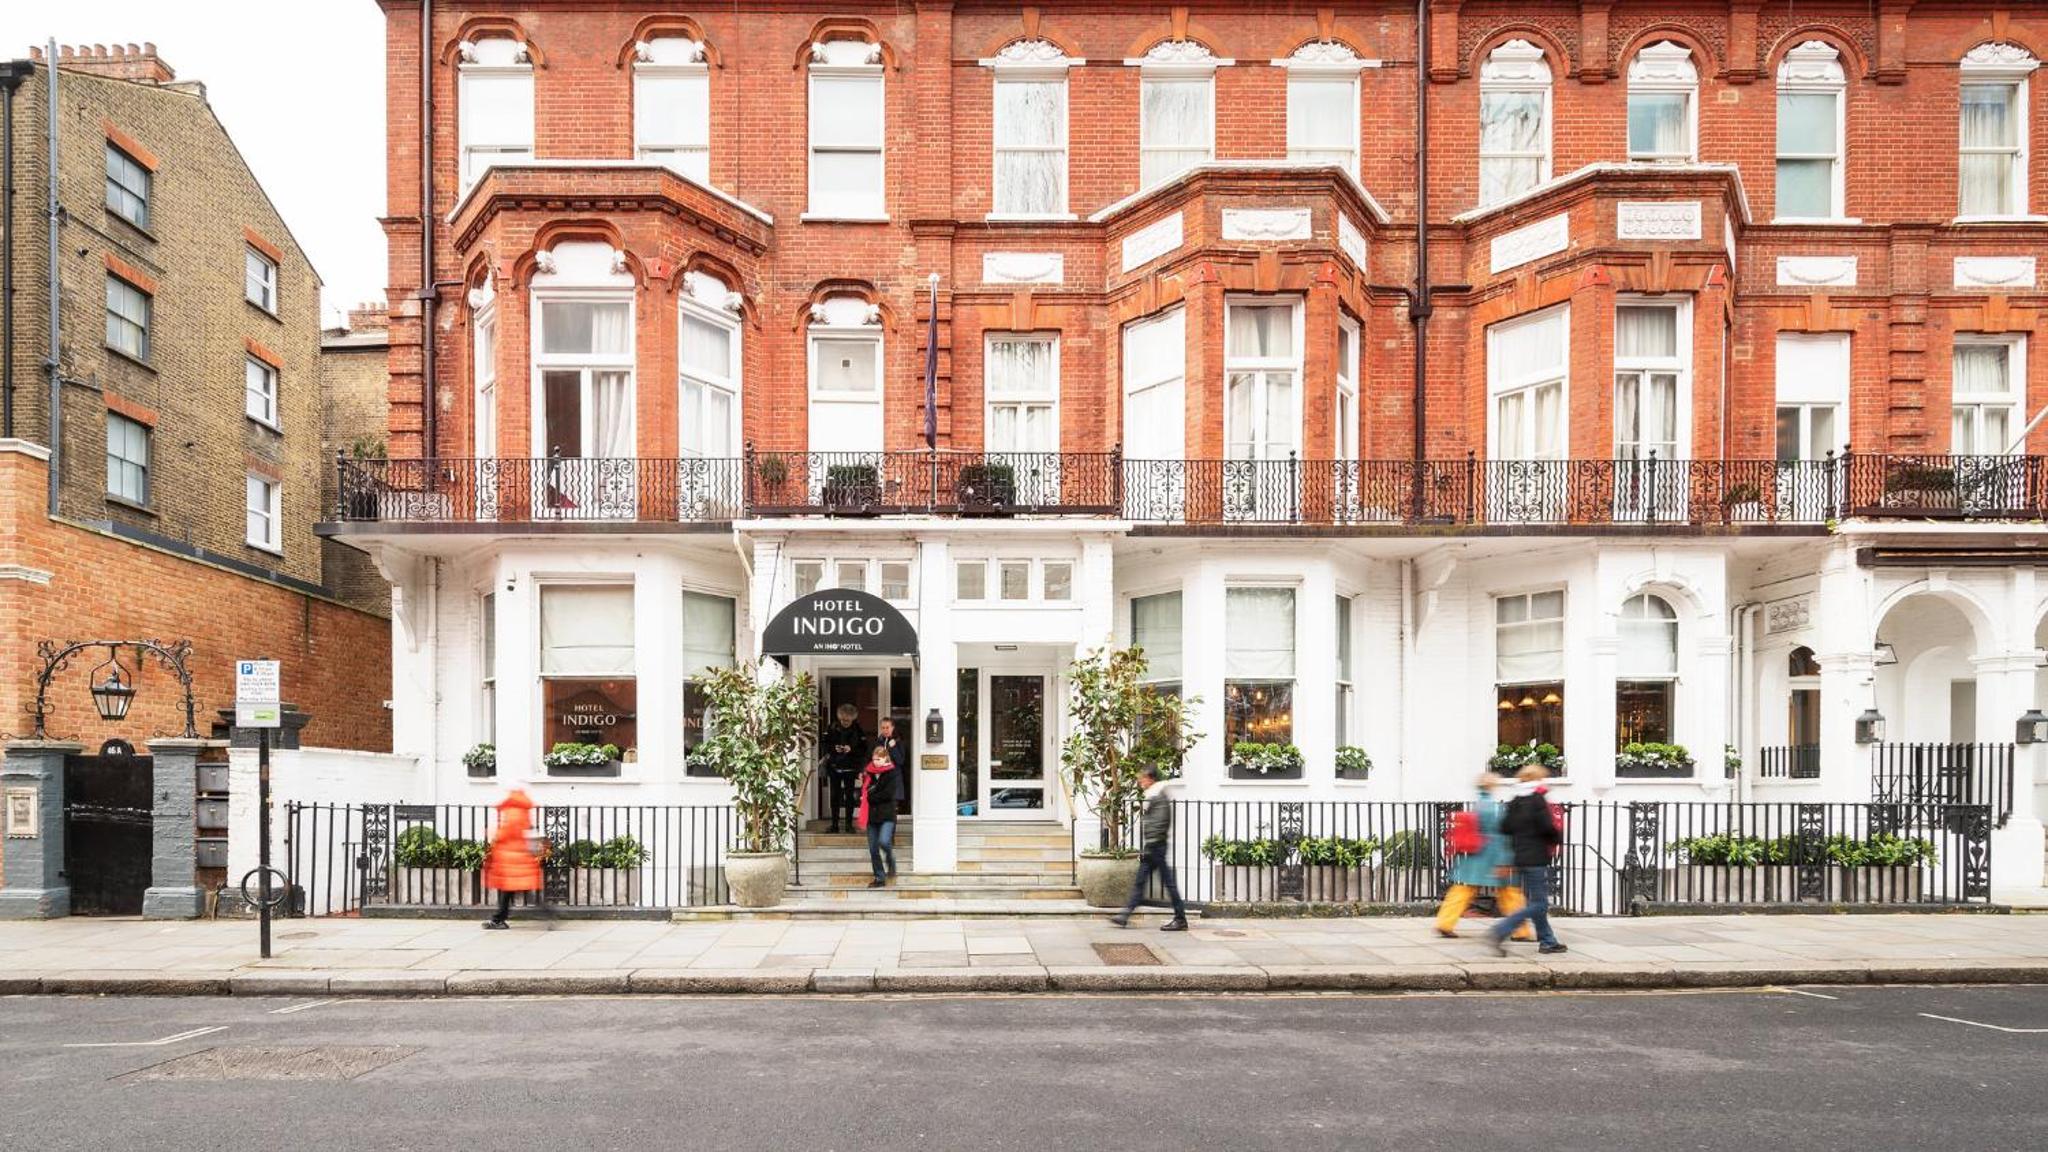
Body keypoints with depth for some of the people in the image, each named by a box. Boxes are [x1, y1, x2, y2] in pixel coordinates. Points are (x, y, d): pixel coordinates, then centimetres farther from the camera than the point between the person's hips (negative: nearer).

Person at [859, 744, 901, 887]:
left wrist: (869, 797, -8)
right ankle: (879, 878, 16)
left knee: (884, 841, -24)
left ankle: (891, 864, 5)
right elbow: (863, 793, 15)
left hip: (887, 815, -5)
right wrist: (862, 782, -5)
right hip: (872, 815, 5)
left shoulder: (893, 773, -3)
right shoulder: (870, 773, 12)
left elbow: (888, 794, -13)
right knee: (873, 849, 5)